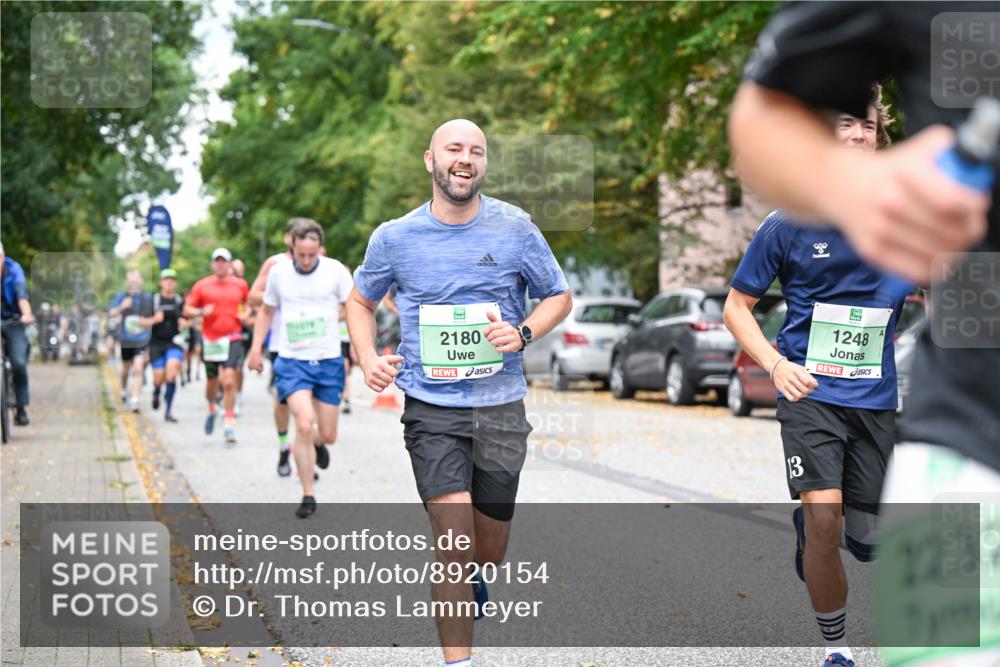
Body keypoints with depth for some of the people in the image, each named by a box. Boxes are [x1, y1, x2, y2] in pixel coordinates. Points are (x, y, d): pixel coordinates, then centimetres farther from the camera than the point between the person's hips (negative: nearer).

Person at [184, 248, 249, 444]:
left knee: (229, 382, -15)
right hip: (210, 339, 1)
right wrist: (201, 312, -15)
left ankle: (229, 423, -9)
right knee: (212, 382, 11)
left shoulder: (240, 284, 6)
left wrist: (245, 315, 4)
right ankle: (211, 409, 41)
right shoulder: (202, 286, 3)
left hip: (232, 339, -1)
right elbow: (187, 310, 5)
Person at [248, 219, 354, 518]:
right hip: (292, 361, 0)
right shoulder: (278, 272, 1)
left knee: (328, 435, 6)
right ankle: (308, 496, -7)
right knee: (304, 425, -20)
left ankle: (318, 445, 46)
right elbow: (267, 310, 16)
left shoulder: (335, 270, -5)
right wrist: (256, 349, 12)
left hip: (329, 361, 1)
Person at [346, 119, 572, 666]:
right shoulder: (394, 237, -1)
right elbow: (360, 302, 15)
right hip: (431, 408, -1)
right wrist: (367, 359, -4)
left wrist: (524, 333, -11)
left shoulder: (516, 229, -1)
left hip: (501, 405, 2)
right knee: (454, 541, -15)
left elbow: (559, 296, 10)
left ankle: (469, 582, 50)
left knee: (488, 553, 13)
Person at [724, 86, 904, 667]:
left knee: (867, 541, 8)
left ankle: (808, 525, 44)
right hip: (811, 392, -2)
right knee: (824, 521, -17)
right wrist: (776, 364, -13)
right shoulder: (789, 224, -5)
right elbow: (737, 305, 3)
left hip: (877, 397, 3)